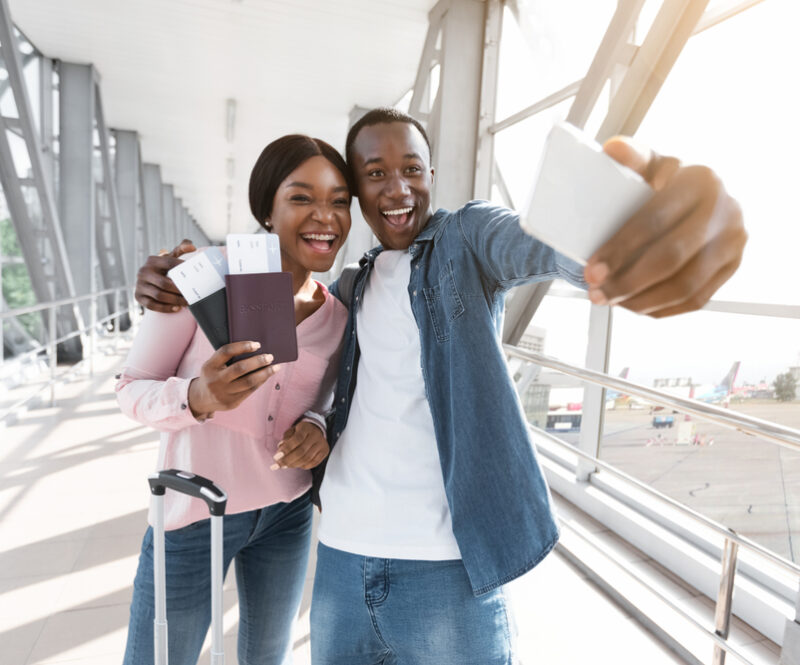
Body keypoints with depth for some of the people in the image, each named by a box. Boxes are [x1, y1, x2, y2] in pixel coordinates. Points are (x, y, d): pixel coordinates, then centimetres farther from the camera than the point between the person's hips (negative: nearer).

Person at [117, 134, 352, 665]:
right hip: (192, 515, -3)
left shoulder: (340, 312, -6)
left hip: (288, 514, 4)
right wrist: (198, 398, -34)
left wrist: (321, 432, -15)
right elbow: (133, 389, -13)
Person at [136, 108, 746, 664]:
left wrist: (662, 226, -47)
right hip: (339, 556, 5)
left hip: (446, 565, -4)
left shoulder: (467, 239, -3)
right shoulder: (350, 286, 11)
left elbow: (540, 239, -23)